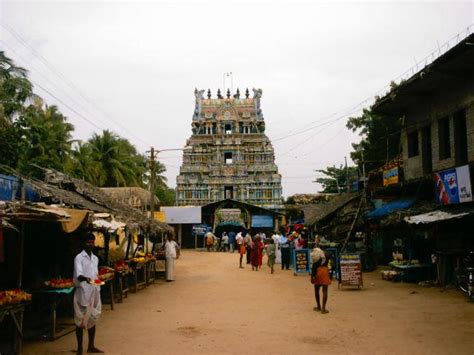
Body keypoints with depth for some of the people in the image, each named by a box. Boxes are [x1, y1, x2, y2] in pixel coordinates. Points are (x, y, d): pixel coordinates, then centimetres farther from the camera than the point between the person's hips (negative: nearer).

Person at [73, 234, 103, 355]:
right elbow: (78, 275, -20)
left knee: (93, 318, 11)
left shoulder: (95, 258, 14)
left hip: (94, 292, 6)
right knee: (81, 320, -1)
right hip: (82, 292, -6)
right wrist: (86, 279, -40)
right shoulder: (79, 257, -7)